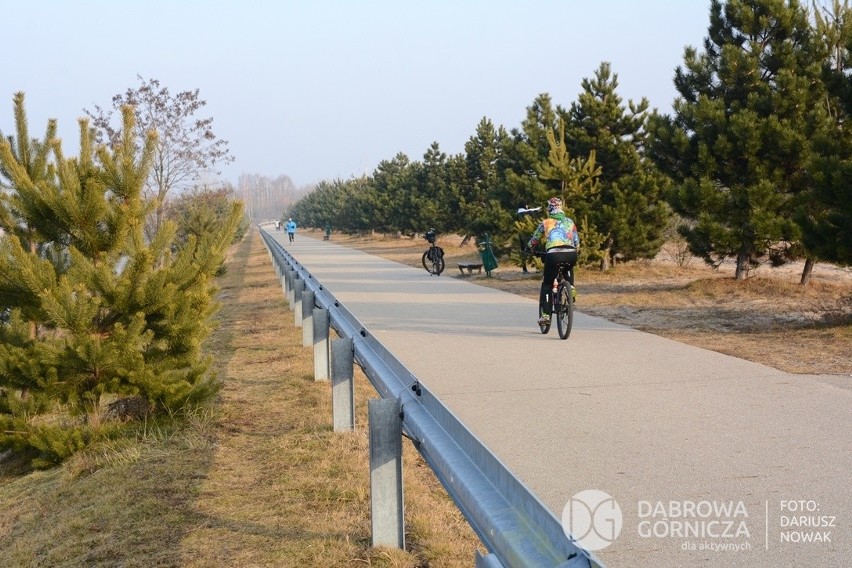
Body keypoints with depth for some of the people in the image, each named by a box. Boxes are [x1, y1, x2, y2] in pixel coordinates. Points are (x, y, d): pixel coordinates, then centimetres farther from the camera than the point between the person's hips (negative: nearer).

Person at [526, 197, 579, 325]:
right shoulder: (570, 222, 21)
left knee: (547, 285, 10)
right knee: (569, 268, 39)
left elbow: (534, 239, 26)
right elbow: (577, 243, 22)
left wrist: (529, 248, 45)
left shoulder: (545, 223, 15)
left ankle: (545, 315, 3)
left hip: (554, 255, -2)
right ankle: (570, 286, 22)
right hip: (571, 255, 2)